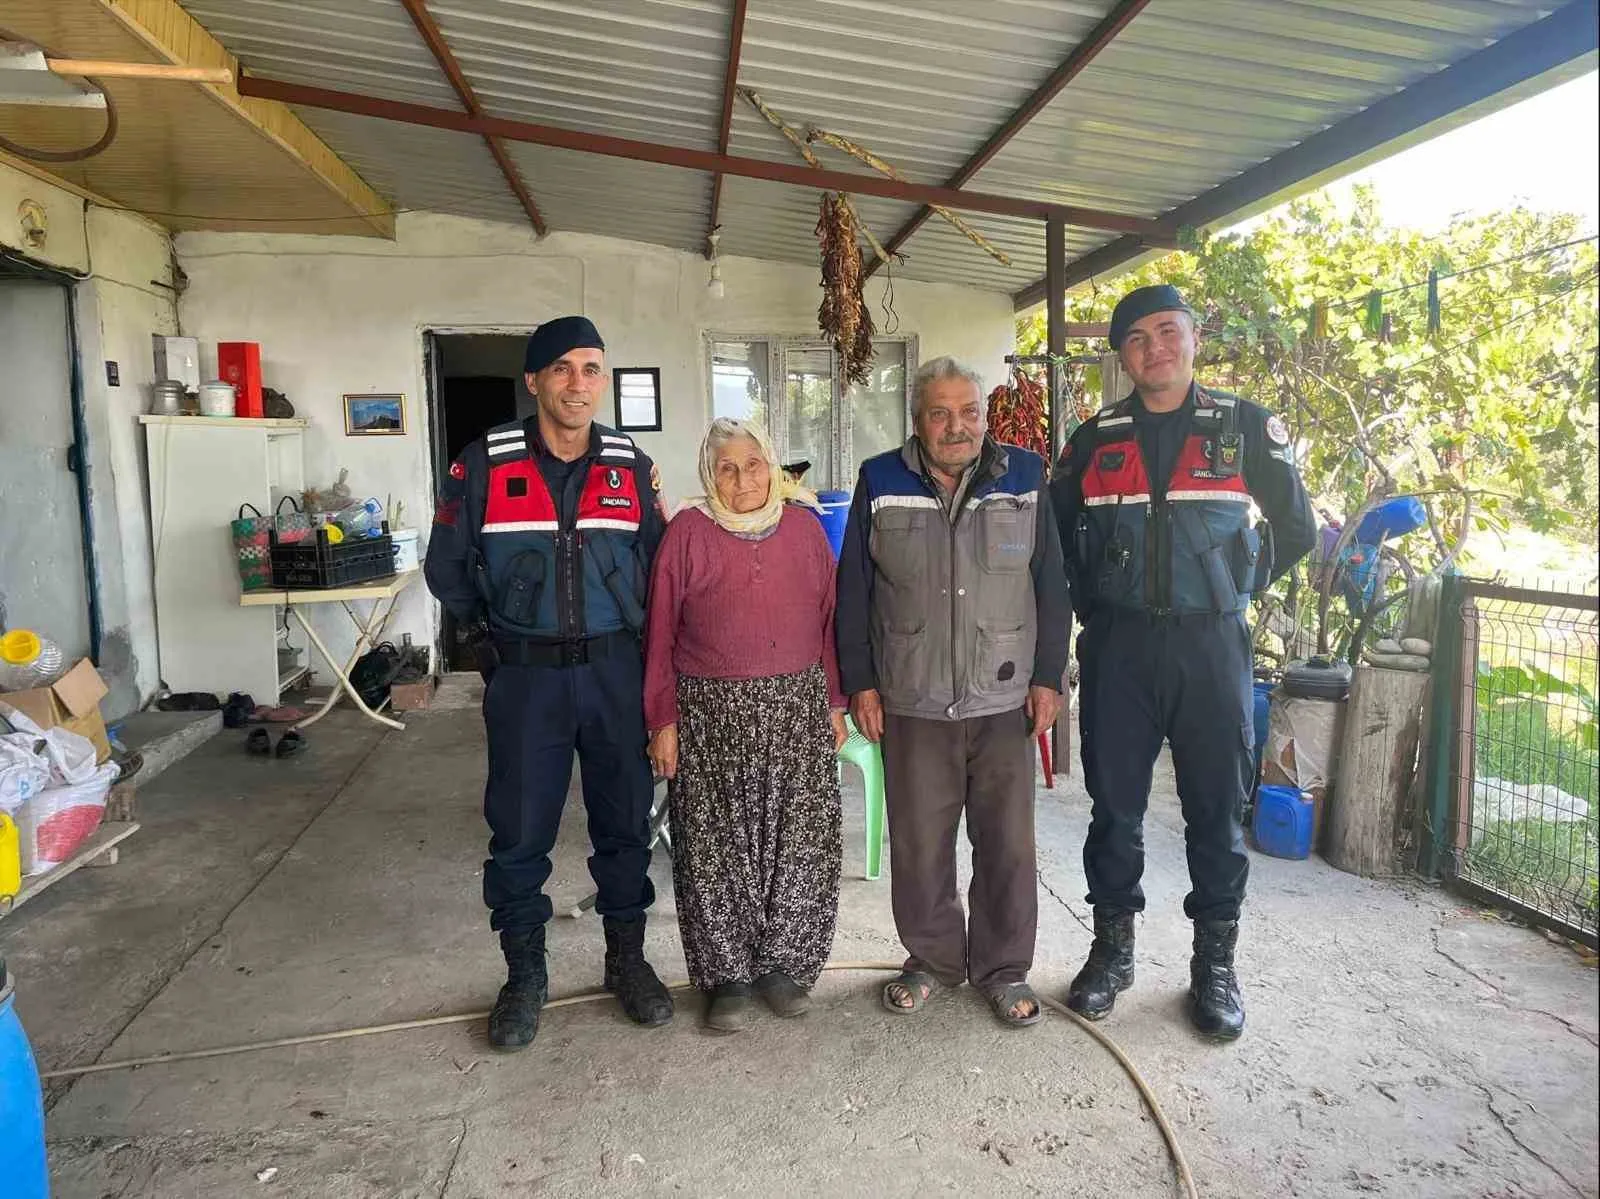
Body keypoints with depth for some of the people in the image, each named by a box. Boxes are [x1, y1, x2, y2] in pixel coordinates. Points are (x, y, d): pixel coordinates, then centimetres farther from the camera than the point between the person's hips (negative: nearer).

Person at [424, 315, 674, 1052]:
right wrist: (491, 634, 8)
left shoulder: (632, 466, 1)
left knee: (625, 821, 10)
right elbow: (446, 567, 6)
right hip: (525, 677, -1)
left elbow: (656, 560, 11)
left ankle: (627, 959, 29)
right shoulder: (485, 464, -5)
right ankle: (524, 975, 25)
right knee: (520, 832, 6)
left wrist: (628, 633, 7)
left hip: (615, 669, 2)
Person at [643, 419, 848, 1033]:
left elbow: (828, 619, 9)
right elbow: (660, 634, -2)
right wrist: (663, 721, -4)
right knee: (717, 848, 5)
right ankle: (727, 975, 22)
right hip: (711, 713, -2)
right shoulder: (688, 532, -3)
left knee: (799, 843, 7)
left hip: (798, 708, 3)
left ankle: (781, 964, 26)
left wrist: (834, 703, 7)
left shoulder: (803, 526, 6)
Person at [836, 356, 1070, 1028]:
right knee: (918, 844, 9)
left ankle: (1004, 969, 25)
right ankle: (932, 959, 29)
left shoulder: (1023, 480, 3)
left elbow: (1051, 588, 5)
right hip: (911, 703, 0)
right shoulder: (880, 485, 2)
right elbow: (853, 592, 4)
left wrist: (1048, 677, 0)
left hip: (1005, 701, 0)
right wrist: (860, 683, -1)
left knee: (1008, 843, 7)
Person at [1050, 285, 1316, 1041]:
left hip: (1212, 644, -1)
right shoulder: (1095, 440, 7)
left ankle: (1215, 963, 22)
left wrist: (1238, 585, 9)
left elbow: (1295, 528, 11)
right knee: (1114, 806, 8)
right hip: (1117, 647, 1)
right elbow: (1055, 533, 16)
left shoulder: (1245, 427, 3)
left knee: (1217, 810, 6)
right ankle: (1113, 947, 24)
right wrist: (1094, 607, 9)